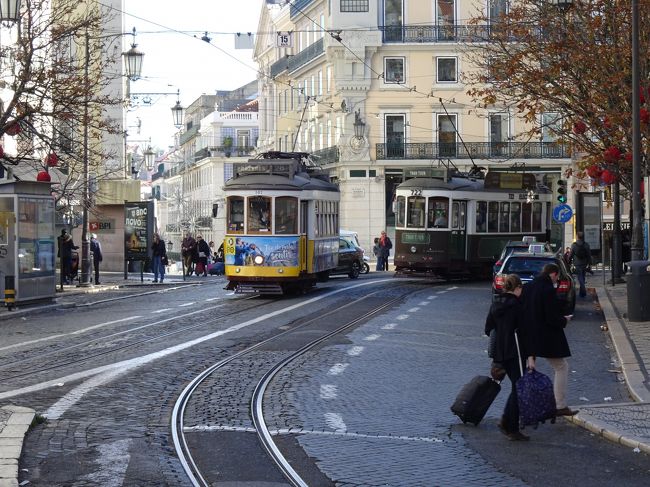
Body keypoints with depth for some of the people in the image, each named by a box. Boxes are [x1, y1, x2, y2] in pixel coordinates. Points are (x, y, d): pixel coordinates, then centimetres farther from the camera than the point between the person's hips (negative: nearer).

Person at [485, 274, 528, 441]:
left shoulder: (495, 305, 8)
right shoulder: (517, 305, -13)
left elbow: (488, 329, 11)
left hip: (499, 352, 7)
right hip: (515, 352, -7)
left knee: (516, 386, 19)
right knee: (518, 389, 0)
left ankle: (506, 422, 17)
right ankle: (512, 429, 1)